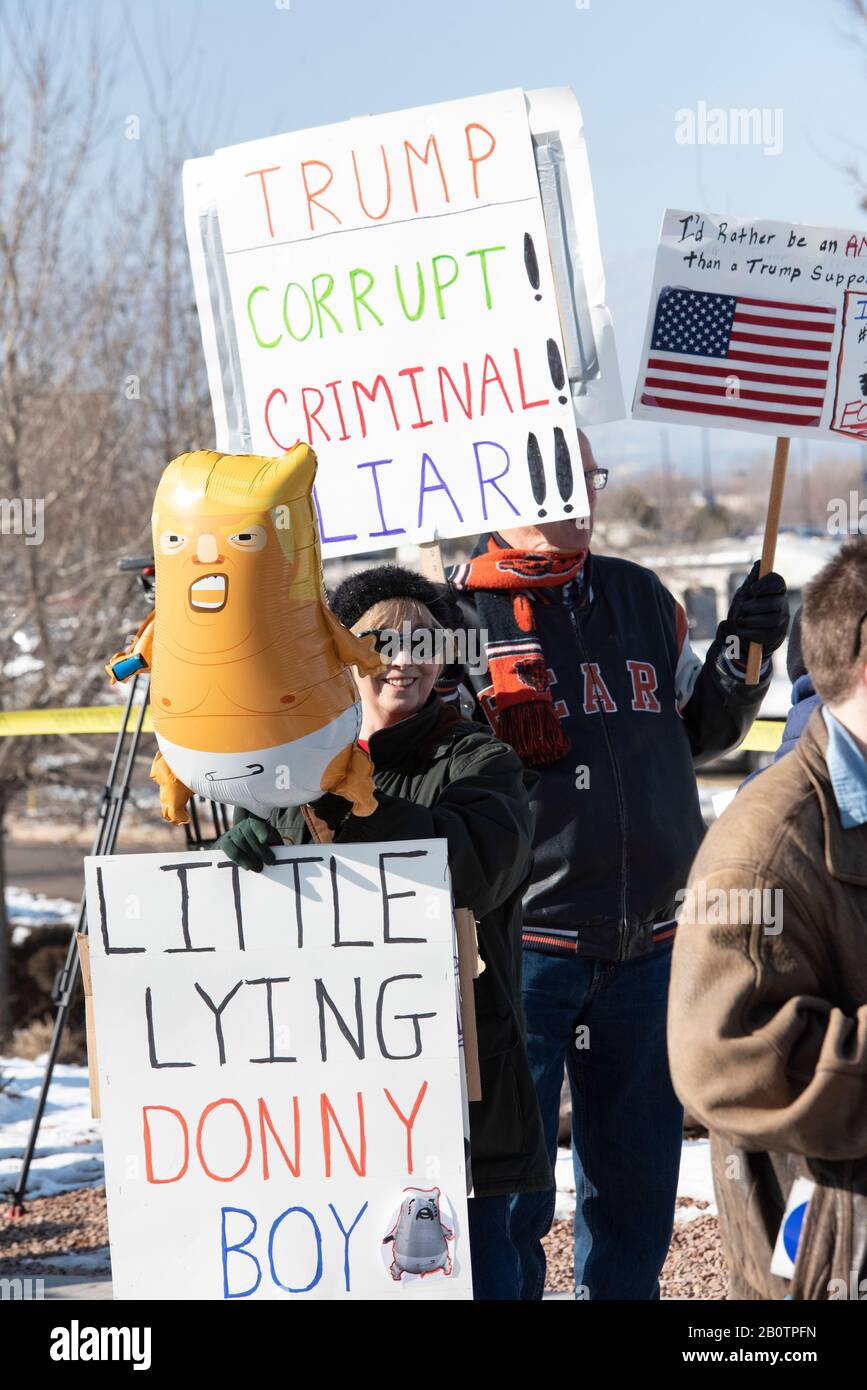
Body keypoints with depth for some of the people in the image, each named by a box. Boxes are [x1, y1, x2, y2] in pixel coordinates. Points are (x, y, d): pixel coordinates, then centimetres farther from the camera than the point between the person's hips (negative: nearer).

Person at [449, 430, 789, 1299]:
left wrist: (740, 661, 7)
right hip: (522, 942, -5)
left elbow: (696, 735, 23)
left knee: (637, 1172, 13)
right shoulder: (458, 613, -2)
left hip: (647, 942, 5)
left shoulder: (644, 600, 13)